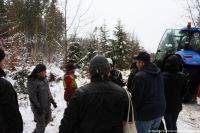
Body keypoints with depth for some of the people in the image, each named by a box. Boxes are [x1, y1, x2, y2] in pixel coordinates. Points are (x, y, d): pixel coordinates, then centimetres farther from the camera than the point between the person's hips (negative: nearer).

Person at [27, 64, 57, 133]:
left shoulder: (44, 79, 2)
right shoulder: (32, 81, -22)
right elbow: (32, 97, -21)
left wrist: (52, 101, 13)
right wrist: (38, 108, -21)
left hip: (47, 105, 8)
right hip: (39, 107, -8)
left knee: (48, 119, 24)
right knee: (41, 124, 1)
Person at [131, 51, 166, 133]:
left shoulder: (140, 76, -21)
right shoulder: (158, 74, 8)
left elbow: (136, 96, -19)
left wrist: (134, 109, -2)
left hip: (145, 114, -8)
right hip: (159, 111, 8)